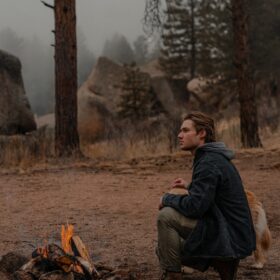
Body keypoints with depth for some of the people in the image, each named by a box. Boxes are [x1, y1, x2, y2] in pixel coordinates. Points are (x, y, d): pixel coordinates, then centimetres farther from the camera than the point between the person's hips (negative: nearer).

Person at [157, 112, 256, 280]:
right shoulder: (216, 158, 13)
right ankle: (223, 262, 13)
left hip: (230, 238, -10)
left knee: (166, 216, -16)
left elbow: (195, 206, -25)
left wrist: (167, 198, -9)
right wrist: (189, 186, 18)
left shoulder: (209, 162, -18)